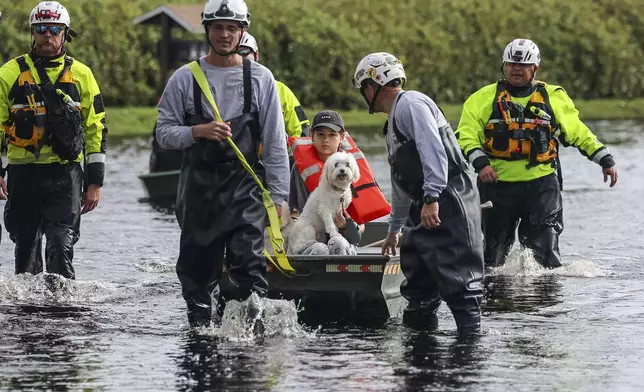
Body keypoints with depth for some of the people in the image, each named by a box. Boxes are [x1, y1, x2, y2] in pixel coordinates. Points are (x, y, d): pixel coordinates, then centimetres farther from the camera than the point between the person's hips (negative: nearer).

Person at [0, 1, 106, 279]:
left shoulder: (81, 75, 7)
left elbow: (96, 129, 9)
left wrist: (95, 182, 5)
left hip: (65, 175, -1)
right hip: (23, 174, 1)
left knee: (61, 248, -12)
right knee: (26, 250, 9)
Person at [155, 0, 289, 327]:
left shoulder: (261, 78, 6)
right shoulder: (184, 79, 6)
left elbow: (275, 143, 5)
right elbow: (164, 132, 5)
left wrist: (278, 196, 0)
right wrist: (198, 131, -14)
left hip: (245, 186, -1)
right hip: (199, 186, 1)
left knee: (248, 263, -15)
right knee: (197, 267, 5)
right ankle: (201, 329, 18)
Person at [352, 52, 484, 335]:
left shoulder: (411, 104, -7)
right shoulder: (393, 121, 25)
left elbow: (433, 150, -22)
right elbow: (401, 182, 34)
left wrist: (432, 198, -29)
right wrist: (394, 229, 41)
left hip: (449, 203, -11)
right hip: (424, 208, 11)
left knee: (457, 275, -15)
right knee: (417, 281, 13)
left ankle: (471, 334, -18)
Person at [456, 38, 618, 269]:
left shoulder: (554, 97, 9)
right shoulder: (484, 98, 5)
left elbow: (578, 132, 15)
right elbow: (466, 135, -2)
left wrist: (605, 159, 10)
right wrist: (480, 163, -19)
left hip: (541, 183, 0)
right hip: (498, 183, 0)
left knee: (544, 251, -7)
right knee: (493, 250, 9)